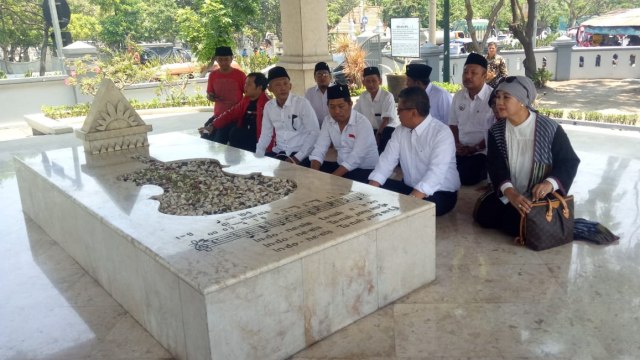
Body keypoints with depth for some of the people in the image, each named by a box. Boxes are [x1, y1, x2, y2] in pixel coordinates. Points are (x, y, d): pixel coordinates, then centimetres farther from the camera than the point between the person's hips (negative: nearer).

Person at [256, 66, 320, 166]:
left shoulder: (302, 103, -9)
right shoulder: (268, 106, 6)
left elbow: (314, 133, -11)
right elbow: (266, 134, 14)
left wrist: (297, 157, -17)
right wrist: (258, 156, 1)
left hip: (300, 154, -5)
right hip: (278, 153, 5)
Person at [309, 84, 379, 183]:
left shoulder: (363, 123, -18)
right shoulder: (328, 121, 0)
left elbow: (356, 157, -26)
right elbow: (319, 149, -4)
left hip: (365, 169, -5)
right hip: (342, 166, 6)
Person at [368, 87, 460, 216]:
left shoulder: (442, 133, -19)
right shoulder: (400, 131, 3)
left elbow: (436, 172, -30)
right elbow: (387, 159, -4)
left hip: (441, 193, -6)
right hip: (410, 188, 7)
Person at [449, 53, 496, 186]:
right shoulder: (458, 96, 9)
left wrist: (475, 148, -12)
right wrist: (457, 144, -1)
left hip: (482, 152, -5)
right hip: (460, 151, 5)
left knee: (467, 177, -28)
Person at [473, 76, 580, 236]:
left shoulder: (550, 129, -13)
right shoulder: (496, 131, -1)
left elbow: (569, 162, -9)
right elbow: (496, 166, -10)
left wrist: (550, 183, -31)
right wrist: (510, 193, -30)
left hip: (541, 196, -4)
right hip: (508, 194, 4)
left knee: (515, 223, -25)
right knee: (483, 214, -15)